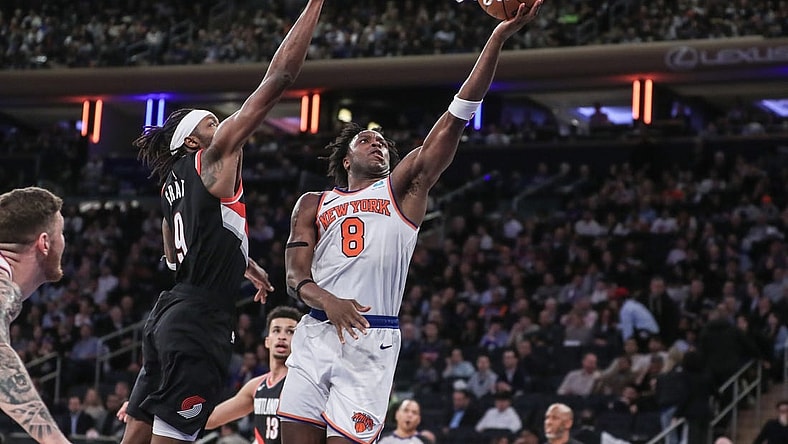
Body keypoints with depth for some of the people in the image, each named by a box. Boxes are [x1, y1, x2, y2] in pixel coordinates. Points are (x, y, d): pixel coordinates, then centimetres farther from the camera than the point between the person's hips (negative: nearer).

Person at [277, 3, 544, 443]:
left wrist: (499, 37, -5)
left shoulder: (403, 188, 14)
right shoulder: (313, 204, 19)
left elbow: (456, 119, 4)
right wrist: (326, 300, -18)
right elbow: (295, 275, 7)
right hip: (317, 333, 2)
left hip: (374, 341, -2)